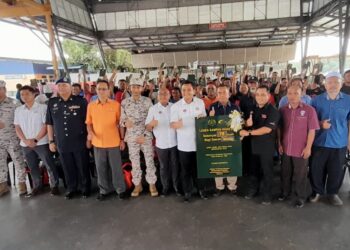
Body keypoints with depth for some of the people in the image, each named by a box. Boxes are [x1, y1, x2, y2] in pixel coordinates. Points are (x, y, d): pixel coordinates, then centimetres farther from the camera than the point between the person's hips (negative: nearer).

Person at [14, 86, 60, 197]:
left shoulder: (42, 107, -5)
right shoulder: (18, 110, 9)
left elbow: (46, 125, -9)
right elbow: (17, 127, 9)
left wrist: (35, 140, -12)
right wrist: (25, 140, -5)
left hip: (41, 143, -4)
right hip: (25, 145, 5)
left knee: (49, 165, -2)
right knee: (32, 167, 14)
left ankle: (54, 185, 12)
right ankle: (37, 186, 28)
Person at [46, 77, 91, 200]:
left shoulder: (81, 101, -5)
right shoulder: (52, 103, 4)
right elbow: (49, 124, 9)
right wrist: (51, 141, 8)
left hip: (79, 142, -3)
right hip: (62, 143, 3)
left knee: (82, 167, 8)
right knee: (68, 169, 14)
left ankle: (85, 188, 26)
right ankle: (71, 189, 32)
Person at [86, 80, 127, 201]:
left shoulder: (116, 104, -5)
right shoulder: (91, 105, 1)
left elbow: (120, 123, 1)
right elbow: (89, 123, 9)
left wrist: (122, 139, 0)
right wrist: (90, 132, -11)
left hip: (113, 142, -2)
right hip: (98, 143, 2)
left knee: (116, 167, 7)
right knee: (101, 168, 13)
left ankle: (120, 189, 24)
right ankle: (104, 190, 30)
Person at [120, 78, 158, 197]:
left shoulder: (147, 101, -1)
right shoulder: (124, 102, 2)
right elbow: (121, 121, 5)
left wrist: (144, 135, -8)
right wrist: (125, 122, -20)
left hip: (146, 136, -1)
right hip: (131, 137, 1)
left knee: (149, 160, 4)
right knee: (134, 161, 9)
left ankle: (152, 184, 19)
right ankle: (137, 185, 23)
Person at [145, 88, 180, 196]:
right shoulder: (153, 109, -1)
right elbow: (147, 128, -4)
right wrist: (151, 124, -25)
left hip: (174, 142, 1)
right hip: (161, 144, -1)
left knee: (175, 165, 10)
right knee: (163, 166, 10)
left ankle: (176, 186, 24)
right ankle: (165, 187, 24)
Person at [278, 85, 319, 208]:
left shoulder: (309, 110, -11)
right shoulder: (282, 110, -1)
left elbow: (312, 130, -9)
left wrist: (308, 147, -11)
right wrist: (279, 144, 5)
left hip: (301, 150, -3)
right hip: (285, 149, 3)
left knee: (300, 175, 11)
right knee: (285, 173, 18)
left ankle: (300, 197, 30)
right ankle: (285, 192, 38)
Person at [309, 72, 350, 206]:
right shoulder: (317, 99, -2)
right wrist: (320, 124, -12)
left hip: (339, 143, 0)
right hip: (319, 142, 0)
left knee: (336, 170, 11)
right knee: (316, 169, 8)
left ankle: (332, 193, 33)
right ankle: (317, 191, 28)